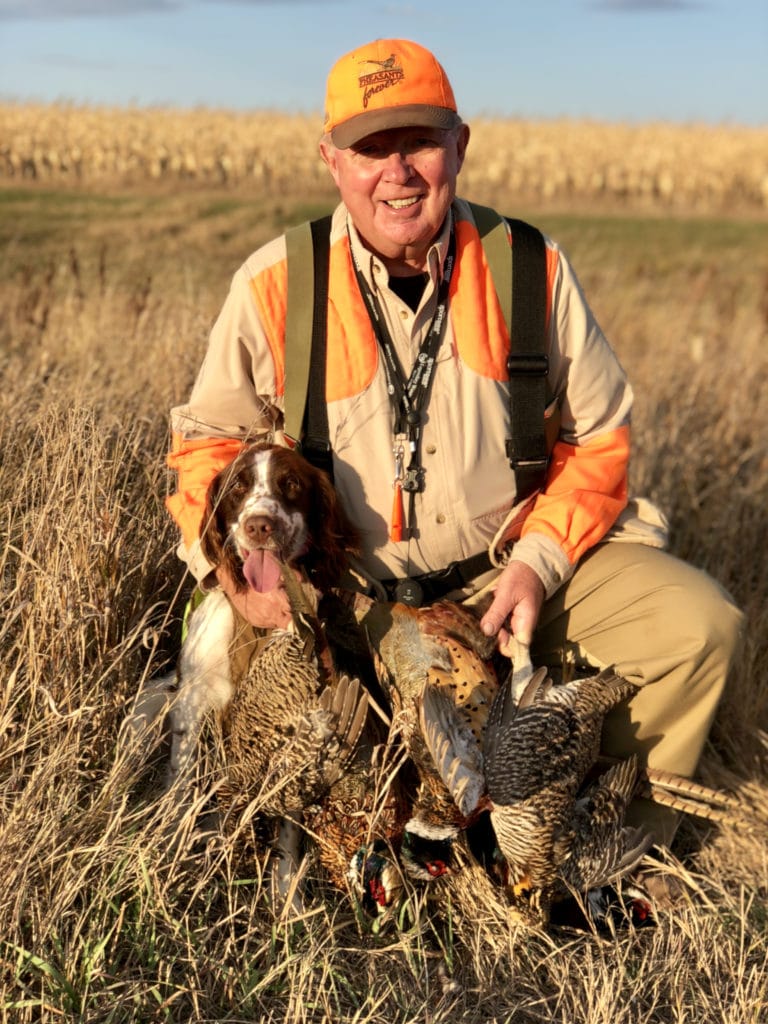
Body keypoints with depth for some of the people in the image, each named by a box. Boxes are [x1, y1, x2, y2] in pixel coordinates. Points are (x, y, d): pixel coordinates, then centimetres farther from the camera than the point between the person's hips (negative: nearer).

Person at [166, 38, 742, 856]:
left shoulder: (533, 269, -5)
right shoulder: (273, 287, -8)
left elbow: (598, 437, 2)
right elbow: (209, 437, 4)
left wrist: (540, 561, -13)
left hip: (514, 562, 1)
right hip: (345, 590, 0)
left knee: (697, 624, -16)